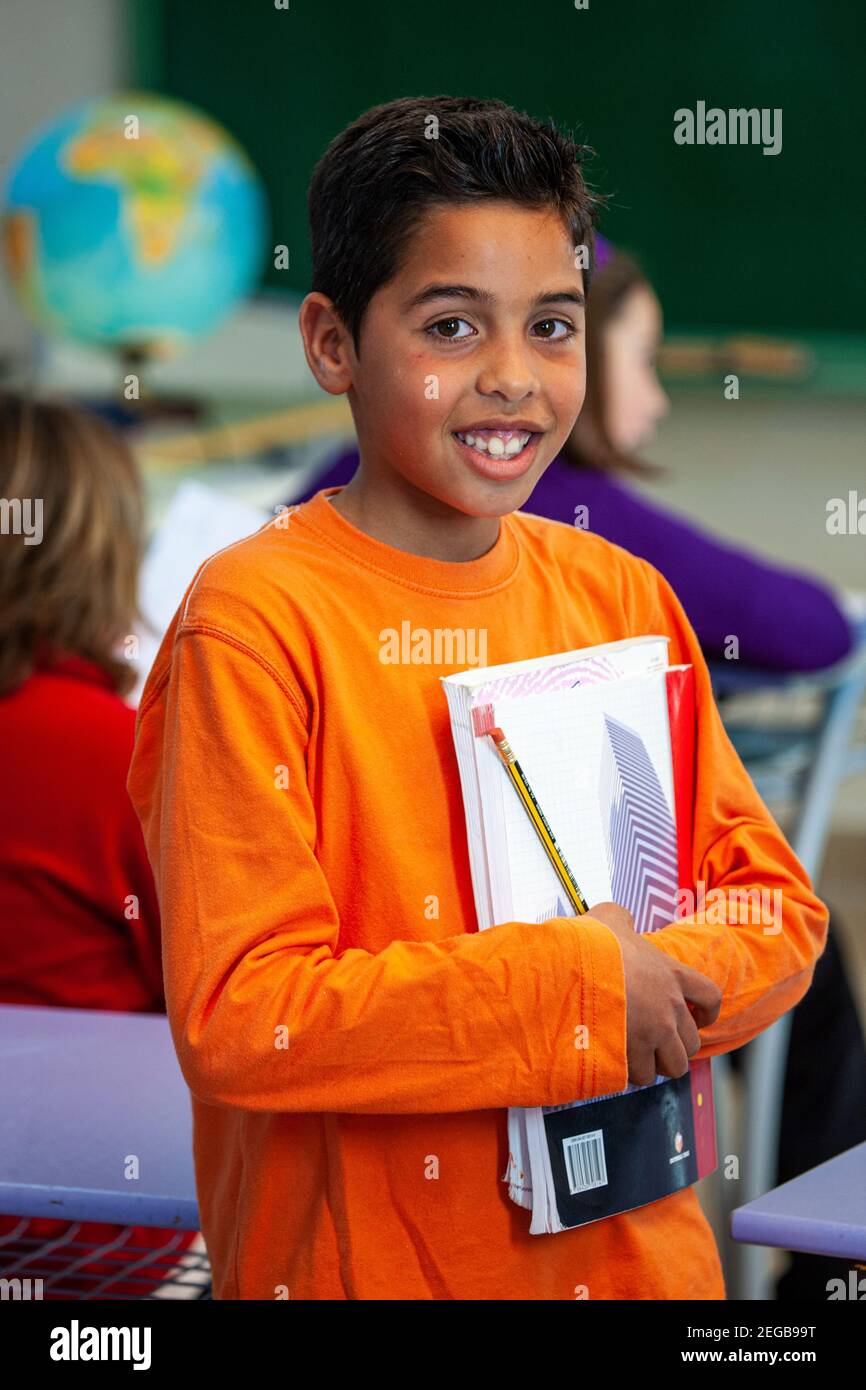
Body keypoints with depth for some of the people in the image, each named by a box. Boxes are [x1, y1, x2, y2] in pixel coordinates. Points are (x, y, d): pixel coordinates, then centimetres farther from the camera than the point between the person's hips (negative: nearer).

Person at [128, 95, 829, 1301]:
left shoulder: (622, 599, 2)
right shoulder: (256, 620, -15)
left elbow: (778, 907, 5)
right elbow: (236, 1018, -20)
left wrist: (661, 983, -16)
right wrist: (579, 984, -20)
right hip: (360, 1258, -5)